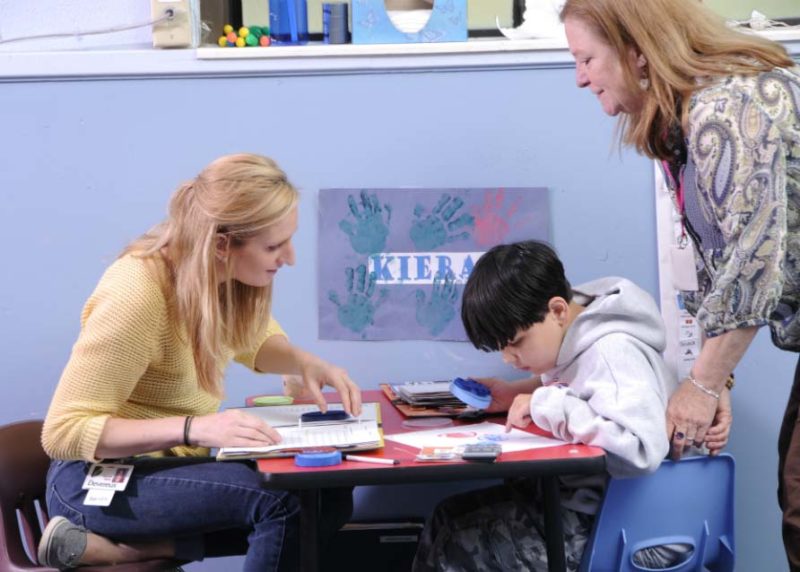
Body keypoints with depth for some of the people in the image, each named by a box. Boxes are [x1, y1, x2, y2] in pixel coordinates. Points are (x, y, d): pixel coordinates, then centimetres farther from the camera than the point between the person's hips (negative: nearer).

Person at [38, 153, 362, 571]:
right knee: (285, 499, -26)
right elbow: (64, 431, -28)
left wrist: (305, 363, -8)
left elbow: (254, 339, 16)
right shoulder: (137, 296, -29)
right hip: (102, 479, -9)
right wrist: (194, 427, -38)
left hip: (174, 459, 9)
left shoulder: (231, 275, -7)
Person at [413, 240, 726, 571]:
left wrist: (548, 406, -29)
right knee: (449, 518, 5)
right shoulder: (576, 339, 3)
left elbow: (643, 450, -37)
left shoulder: (613, 352, -24)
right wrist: (515, 394, 5)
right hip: (577, 500, 9)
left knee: (455, 545, -9)